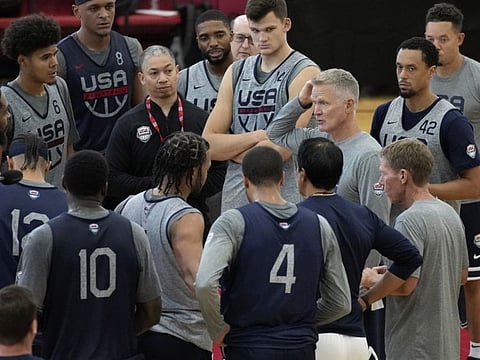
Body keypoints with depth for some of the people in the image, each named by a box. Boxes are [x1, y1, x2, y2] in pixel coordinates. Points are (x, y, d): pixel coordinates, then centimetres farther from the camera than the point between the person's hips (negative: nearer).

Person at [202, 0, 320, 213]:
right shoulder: (236, 72, 16)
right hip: (234, 201, 5)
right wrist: (259, 136, -7)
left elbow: (284, 147, -13)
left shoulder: (304, 73, -2)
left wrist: (234, 152, 0)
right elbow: (208, 144, 7)